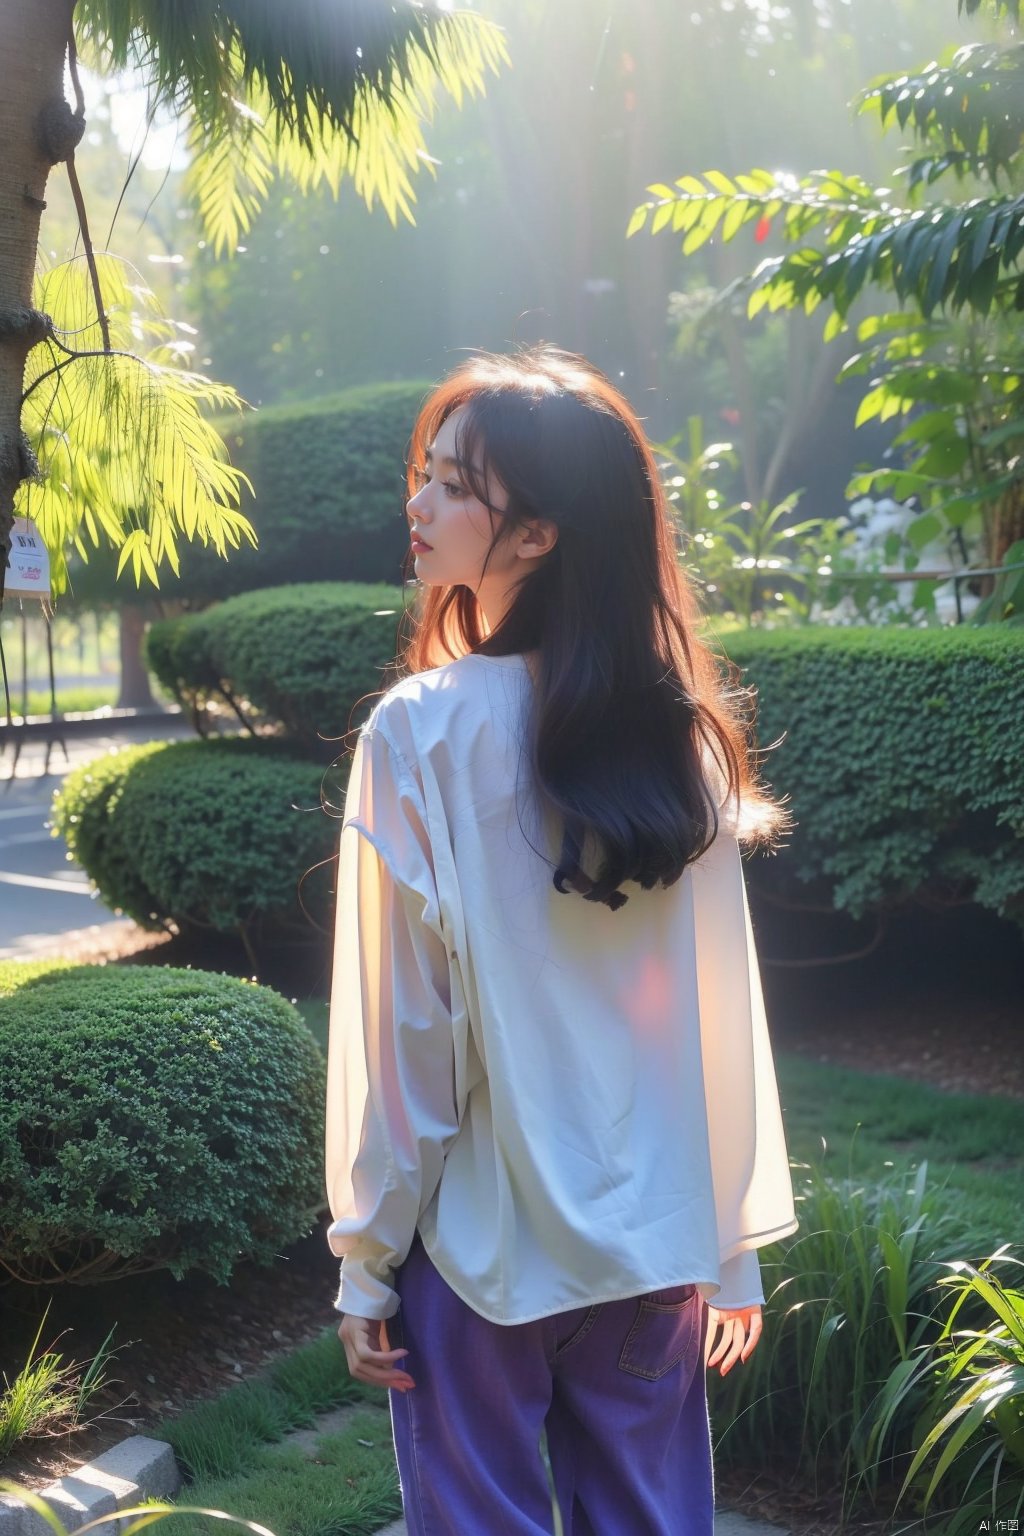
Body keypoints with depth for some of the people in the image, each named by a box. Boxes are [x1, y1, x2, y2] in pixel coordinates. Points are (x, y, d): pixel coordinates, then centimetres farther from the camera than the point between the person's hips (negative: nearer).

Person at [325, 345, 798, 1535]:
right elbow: (729, 1013, 1)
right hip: (655, 1244, 4)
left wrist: (367, 1256, -3)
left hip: (481, 1245, -4)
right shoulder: (683, 733, -2)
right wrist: (737, 1246, 10)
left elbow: (398, 1021, -12)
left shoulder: (423, 730, -14)